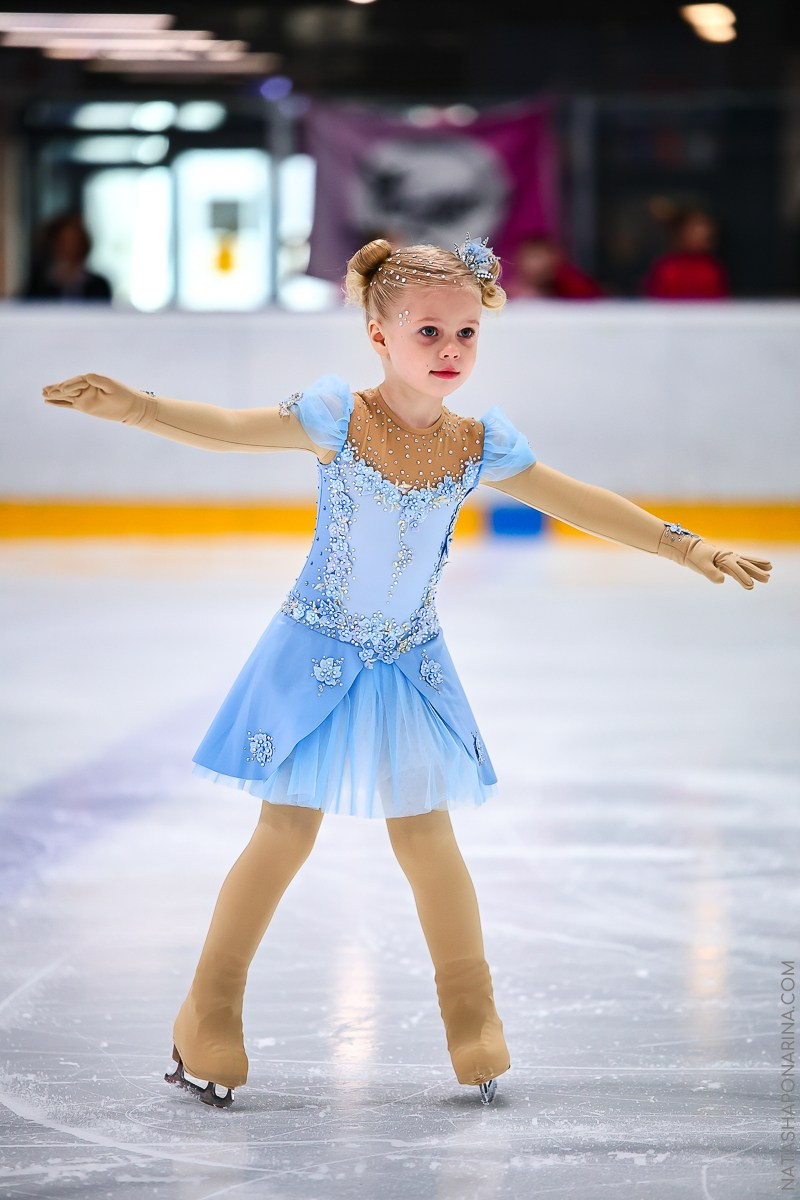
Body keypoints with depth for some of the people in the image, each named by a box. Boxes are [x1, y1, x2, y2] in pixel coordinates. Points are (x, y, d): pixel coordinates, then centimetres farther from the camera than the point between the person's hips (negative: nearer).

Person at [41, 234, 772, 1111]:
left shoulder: (481, 445, -5)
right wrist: (133, 407, -38)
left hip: (410, 660, 3)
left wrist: (687, 548, 6)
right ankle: (210, 1014, 14)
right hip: (319, 650, -3)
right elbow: (225, 429, -21)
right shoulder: (336, 419, -15)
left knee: (425, 833, 9)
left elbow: (582, 505, 4)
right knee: (288, 832, 0)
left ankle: (470, 1013, 24)